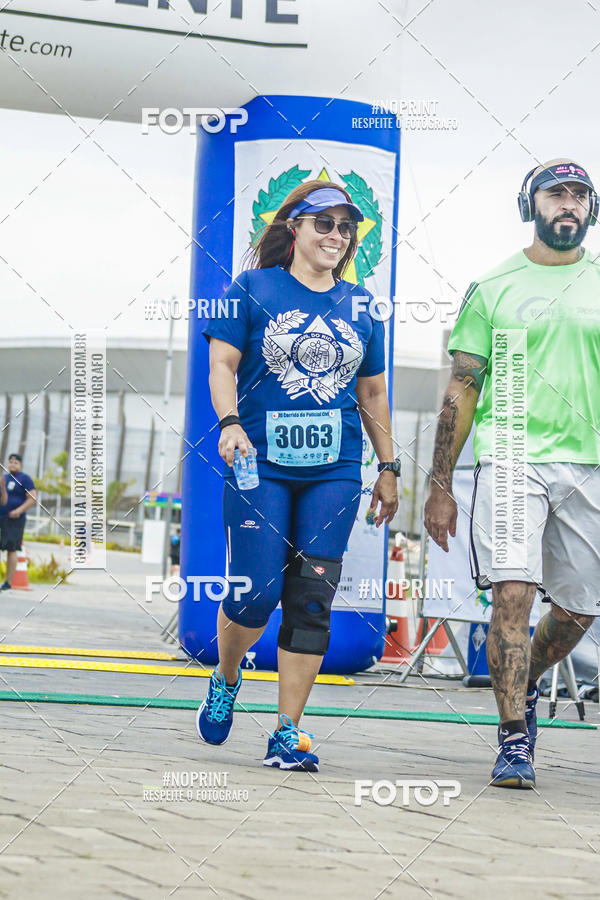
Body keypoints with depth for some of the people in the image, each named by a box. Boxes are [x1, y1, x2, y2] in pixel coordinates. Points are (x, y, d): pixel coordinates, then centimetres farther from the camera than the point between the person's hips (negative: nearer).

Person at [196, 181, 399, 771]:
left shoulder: (359, 304, 14)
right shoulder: (254, 289, 4)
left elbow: (372, 392, 20)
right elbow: (222, 363, -2)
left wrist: (387, 468, 17)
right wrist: (230, 423, -19)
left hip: (334, 470, 3)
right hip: (261, 464, -3)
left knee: (312, 599, -3)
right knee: (256, 593, -8)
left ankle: (288, 733, 2)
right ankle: (224, 683, 23)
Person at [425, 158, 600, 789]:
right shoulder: (493, 288, 8)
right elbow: (461, 391, 8)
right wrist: (440, 487, 4)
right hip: (510, 457, -3)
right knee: (512, 594, -16)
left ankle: (524, 685, 37)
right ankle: (514, 741, -12)